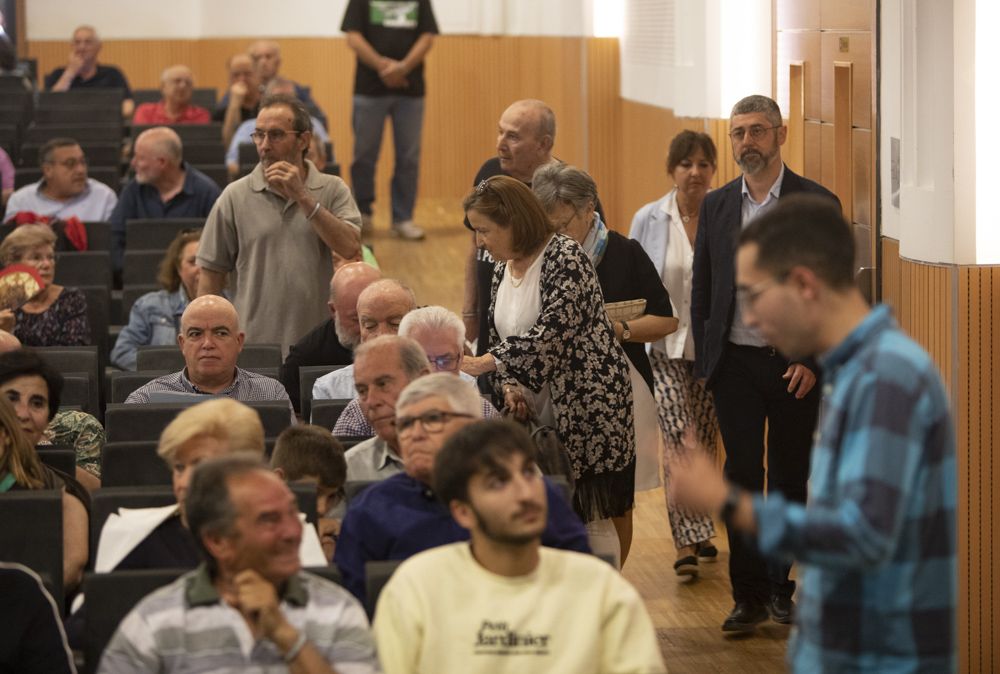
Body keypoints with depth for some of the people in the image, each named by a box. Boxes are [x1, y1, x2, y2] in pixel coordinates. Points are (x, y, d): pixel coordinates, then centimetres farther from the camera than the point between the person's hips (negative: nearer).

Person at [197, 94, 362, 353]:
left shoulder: (333, 190, 4)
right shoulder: (235, 197, 3)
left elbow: (349, 248, -12)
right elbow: (211, 275, 6)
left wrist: (303, 198, -13)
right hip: (253, 346, 0)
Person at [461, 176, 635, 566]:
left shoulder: (565, 258, -15)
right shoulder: (503, 268, 10)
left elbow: (553, 331, -25)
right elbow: (499, 338, 15)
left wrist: (490, 362, -30)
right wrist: (509, 385, -4)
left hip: (587, 408, -7)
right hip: (537, 413, 7)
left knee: (592, 516, -4)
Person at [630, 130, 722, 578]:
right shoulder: (649, 221, -1)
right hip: (666, 347, 0)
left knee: (705, 440, 11)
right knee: (677, 436, -13)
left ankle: (698, 531, 28)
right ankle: (689, 540, -14)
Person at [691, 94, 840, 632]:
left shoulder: (816, 203, -3)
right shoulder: (716, 205, 7)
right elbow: (701, 289, 12)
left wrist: (813, 359, -10)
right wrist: (705, 360, 6)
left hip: (795, 363, -2)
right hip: (735, 361, 2)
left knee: (789, 478, 5)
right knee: (742, 476, 0)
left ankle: (781, 587, 16)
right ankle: (749, 594, 5)